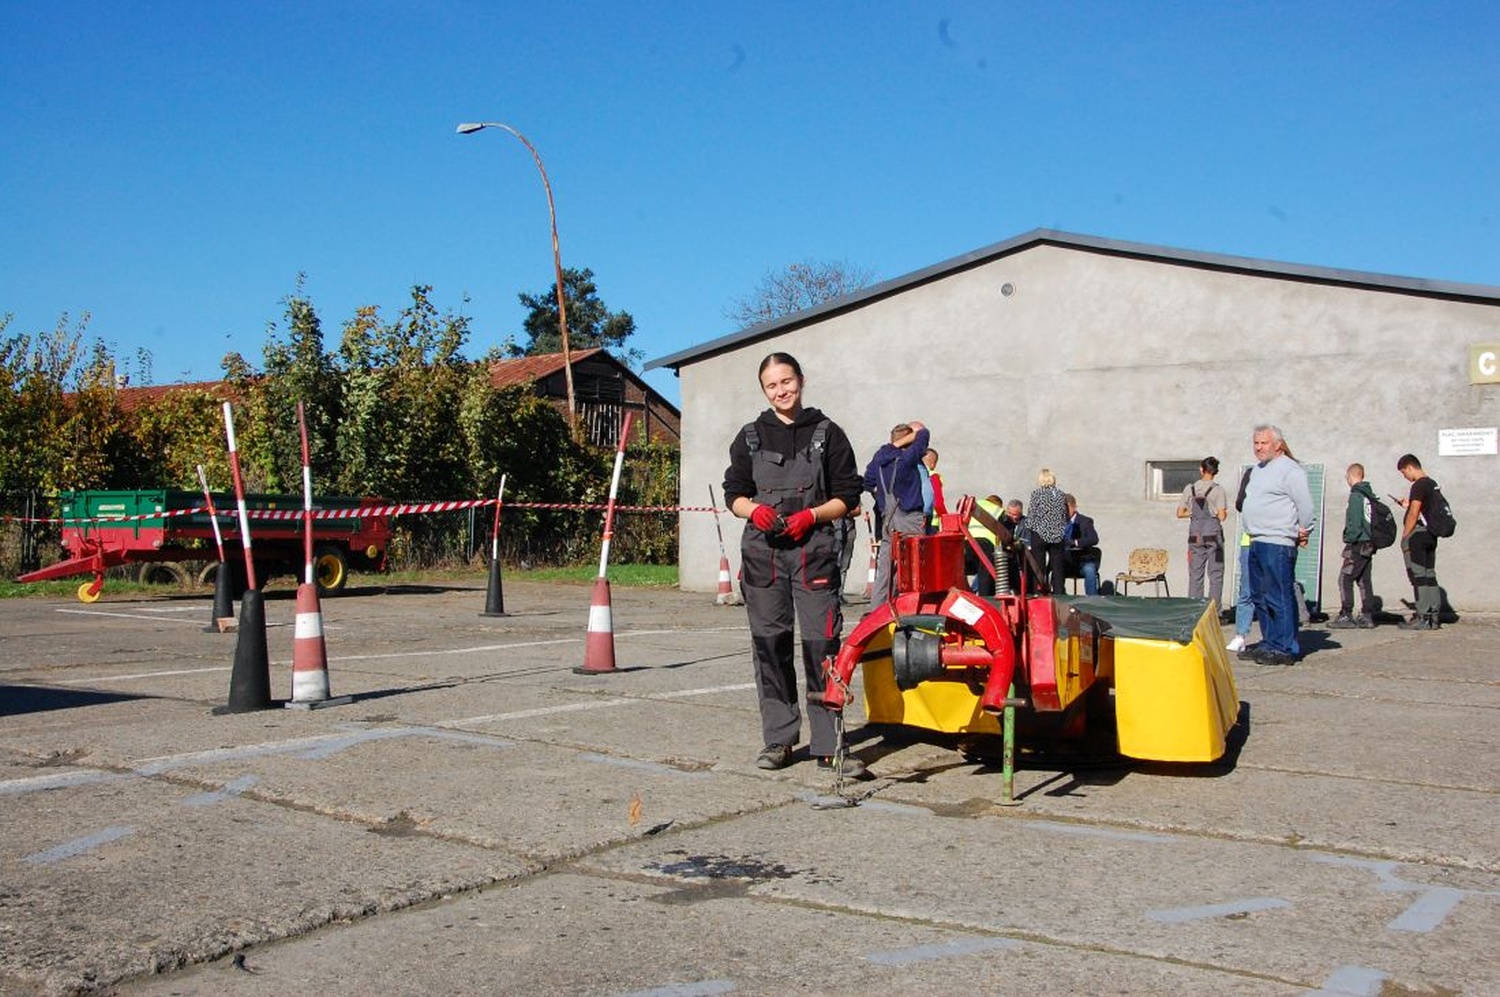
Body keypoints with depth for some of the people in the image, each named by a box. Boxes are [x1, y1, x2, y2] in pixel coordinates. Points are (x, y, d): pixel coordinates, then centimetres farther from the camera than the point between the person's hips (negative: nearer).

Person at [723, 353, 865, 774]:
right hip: (762, 551, 3)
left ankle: (829, 743, -4)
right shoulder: (750, 437, 14)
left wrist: (812, 516, -11)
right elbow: (734, 493, 16)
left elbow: (847, 496, 6)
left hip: (813, 550, -2)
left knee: (821, 643, -8)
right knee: (769, 644, 4)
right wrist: (755, 510, -6)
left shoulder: (827, 433, 7)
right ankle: (779, 739, 13)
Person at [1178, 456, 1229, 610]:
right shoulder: (1218, 489, -6)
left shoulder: (1190, 489, 3)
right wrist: (1225, 514, 10)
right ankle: (1214, 611, 1)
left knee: (1195, 574, 6)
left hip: (1195, 535, 3)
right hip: (1213, 534, -3)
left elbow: (1180, 513, 4)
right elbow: (1222, 516, -11)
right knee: (1215, 574, 3)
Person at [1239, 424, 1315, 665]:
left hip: (1278, 544, -10)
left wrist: (1303, 531, -3)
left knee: (1280, 598, -8)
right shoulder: (1257, 470, 19)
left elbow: (1305, 505, -13)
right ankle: (1269, 644, 22)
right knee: (1261, 598, 14)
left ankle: (1286, 649, -5)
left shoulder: (1289, 470, -10)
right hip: (1257, 543, 10)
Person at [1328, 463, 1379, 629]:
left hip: (1358, 543, -9)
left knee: (1345, 579, -6)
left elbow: (1354, 522, -17)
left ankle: (1346, 616, -8)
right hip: (1369, 544, 9)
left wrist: (1349, 539, -9)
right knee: (1364, 580, 12)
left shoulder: (1356, 495, -12)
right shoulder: (1370, 495, 13)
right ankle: (1367, 616, 12)